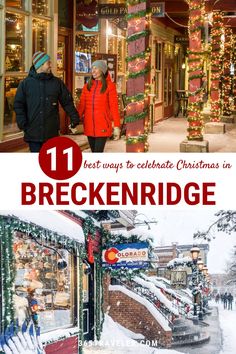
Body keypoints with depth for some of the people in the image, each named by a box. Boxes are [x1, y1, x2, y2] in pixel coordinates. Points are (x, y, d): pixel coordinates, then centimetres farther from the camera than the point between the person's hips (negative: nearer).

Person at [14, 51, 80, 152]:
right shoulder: (26, 83, 2)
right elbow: (18, 104, 2)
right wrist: (22, 121, -10)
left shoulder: (57, 82, 6)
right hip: (33, 132, -1)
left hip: (51, 132, 1)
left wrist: (74, 117, 1)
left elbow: (67, 101, 9)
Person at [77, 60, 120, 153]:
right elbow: (81, 105, 5)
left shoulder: (109, 86, -2)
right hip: (89, 126, 4)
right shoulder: (87, 86, 10)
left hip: (102, 127, -4)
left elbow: (114, 107, -4)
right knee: (94, 152, 9)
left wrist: (117, 126, -9)